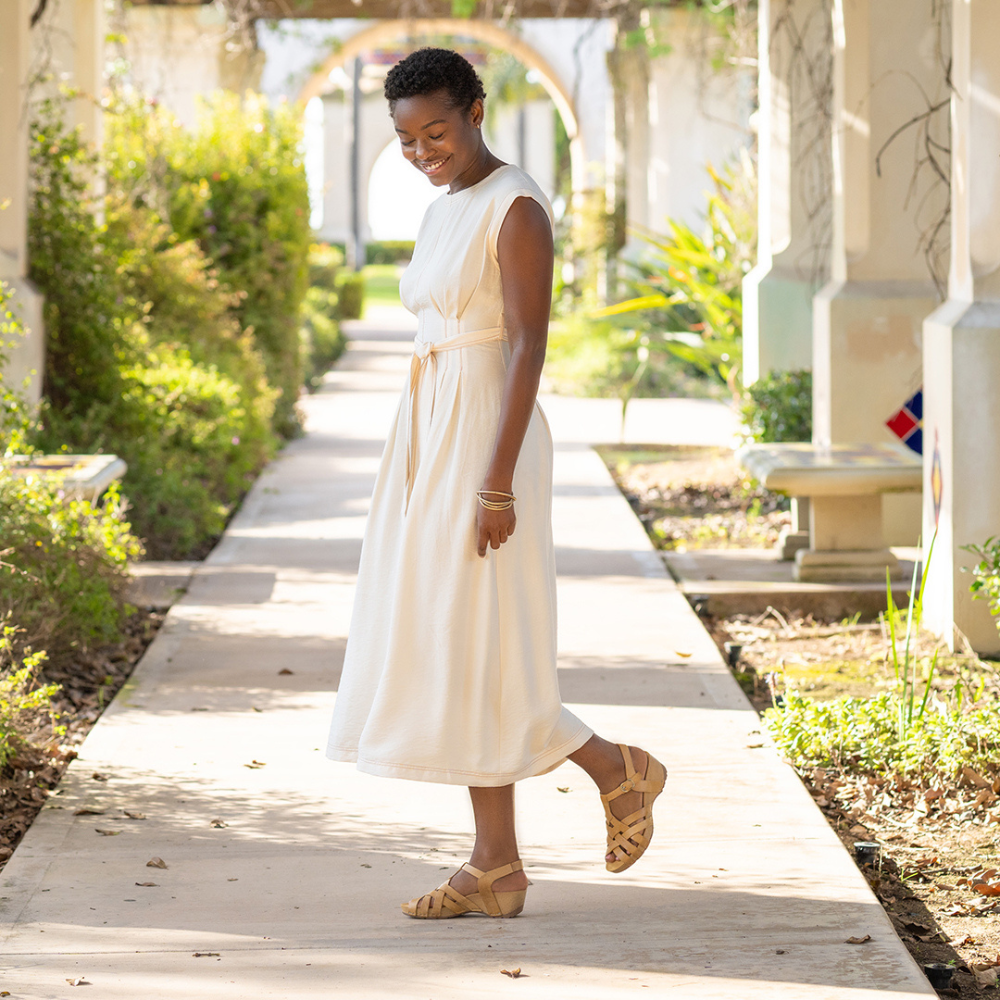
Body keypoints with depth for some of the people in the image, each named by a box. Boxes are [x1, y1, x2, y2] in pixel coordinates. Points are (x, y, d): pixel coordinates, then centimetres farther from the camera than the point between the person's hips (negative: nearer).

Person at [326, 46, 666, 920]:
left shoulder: (517, 208, -13)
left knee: (472, 656, -7)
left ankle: (616, 769, 11)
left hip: (487, 441, -9)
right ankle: (497, 867, 9)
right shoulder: (443, 215, 15)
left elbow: (529, 346, -18)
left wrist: (497, 481, -22)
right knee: (445, 653, 6)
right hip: (432, 439, 9)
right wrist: (418, 479, 20)